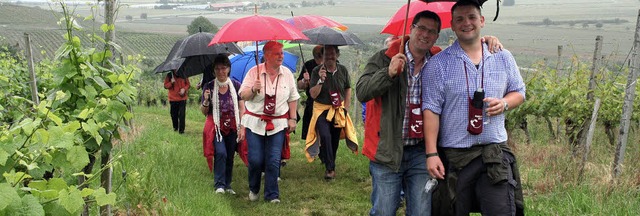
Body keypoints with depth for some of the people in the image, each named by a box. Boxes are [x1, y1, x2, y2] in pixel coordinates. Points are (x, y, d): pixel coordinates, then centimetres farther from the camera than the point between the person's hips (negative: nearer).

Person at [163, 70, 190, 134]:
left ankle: (181, 129, -3)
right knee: (174, 114, 7)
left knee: (181, 114, -7)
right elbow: (165, 86, 2)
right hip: (173, 99, 1)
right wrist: (171, 83, -17)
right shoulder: (169, 75, 1)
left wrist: (184, 89, -11)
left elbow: (188, 84, 10)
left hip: (182, 98, -1)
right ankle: (175, 127, 29)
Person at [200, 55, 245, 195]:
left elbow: (242, 109, 4)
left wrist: (242, 128, -5)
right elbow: (204, 112, 5)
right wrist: (206, 100, -15)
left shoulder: (236, 86, 2)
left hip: (232, 128, 2)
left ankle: (227, 186, 21)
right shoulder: (209, 87, 0)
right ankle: (219, 185, -11)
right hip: (216, 127, -2)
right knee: (221, 153, -19)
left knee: (230, 157, 7)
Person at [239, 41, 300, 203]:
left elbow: (293, 98, 12)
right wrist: (253, 89, -22)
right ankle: (253, 189, 23)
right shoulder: (254, 72, -3)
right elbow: (243, 96, -2)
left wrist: (292, 118, 6)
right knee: (255, 160, -3)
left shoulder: (287, 74, 4)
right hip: (255, 122, -1)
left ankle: (272, 194, 10)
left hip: (278, 124, 2)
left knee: (273, 161, -3)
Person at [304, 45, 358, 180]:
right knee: (325, 136, -21)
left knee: (335, 139, 11)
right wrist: (321, 80, -27)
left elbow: (348, 89, 9)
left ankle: (331, 166, 29)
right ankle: (330, 168, -10)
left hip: (338, 110, 3)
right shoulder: (317, 71, -10)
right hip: (322, 109, -3)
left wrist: (345, 108, 2)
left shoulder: (343, 70, -2)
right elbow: (313, 95, -13)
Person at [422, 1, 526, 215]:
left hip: (496, 152, 2)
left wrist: (504, 103, -6)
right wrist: (432, 154, -11)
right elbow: (431, 109, -5)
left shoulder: (503, 57, 8)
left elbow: (518, 92, 18)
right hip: (454, 155, -2)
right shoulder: (438, 64, -2)